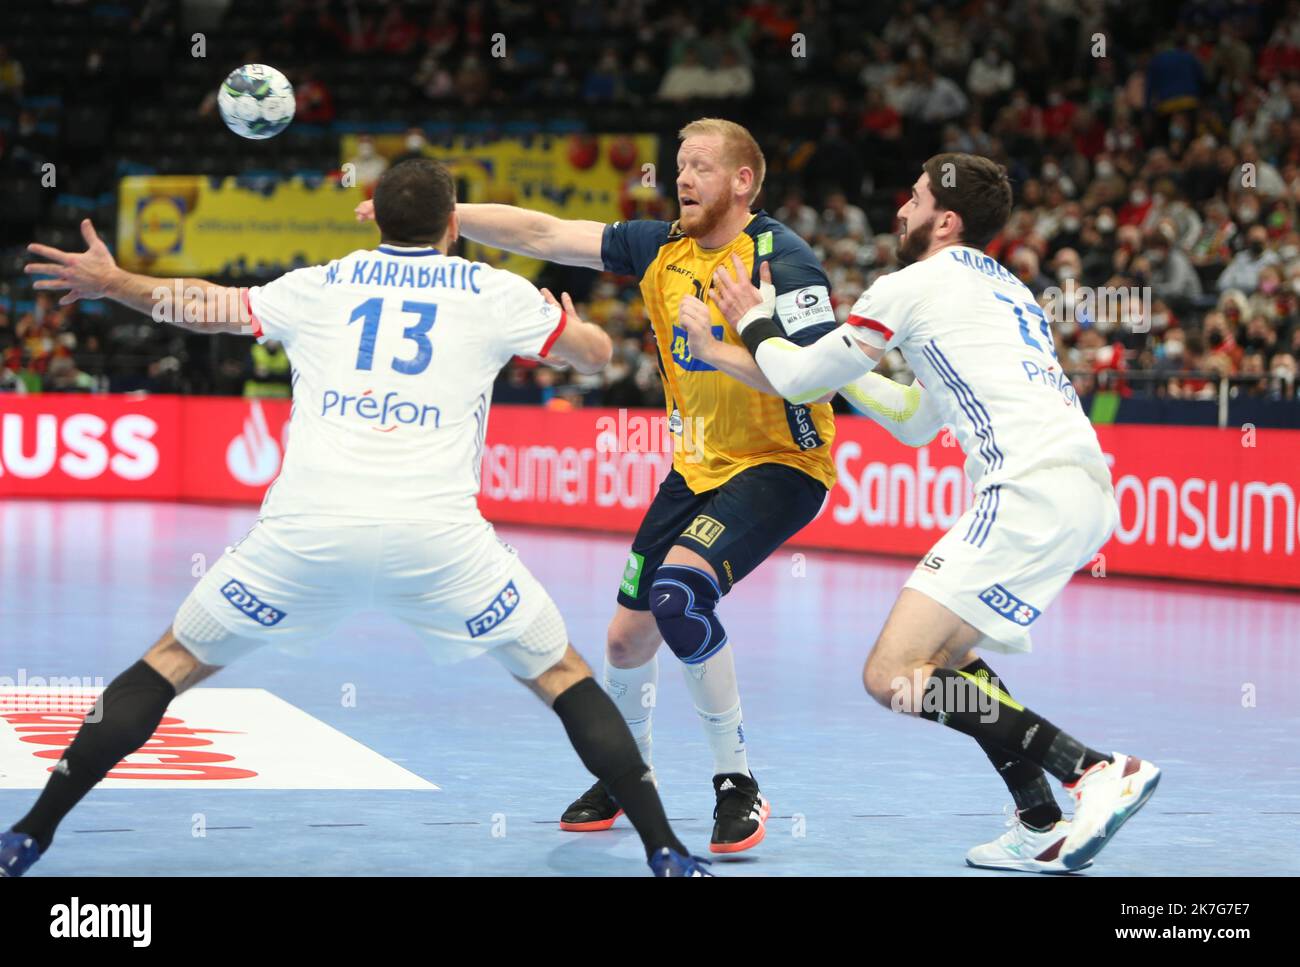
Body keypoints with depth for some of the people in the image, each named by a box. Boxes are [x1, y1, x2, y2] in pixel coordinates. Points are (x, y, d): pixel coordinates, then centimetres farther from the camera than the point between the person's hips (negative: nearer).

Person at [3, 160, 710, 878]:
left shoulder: (318, 287, 19)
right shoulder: (493, 291, 14)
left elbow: (208, 307, 34)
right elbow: (596, 354, 28)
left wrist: (112, 283, 51)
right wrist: (569, 322, 51)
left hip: (308, 525, 1)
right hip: (437, 533, -1)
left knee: (172, 662, 17)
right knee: (561, 677, 16)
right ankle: (668, 854, 8)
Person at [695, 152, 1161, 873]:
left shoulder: (912, 287, 3)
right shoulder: (1001, 289, 29)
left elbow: (796, 379, 13)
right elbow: (917, 423, 37)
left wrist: (755, 321, 31)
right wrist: (850, 370, 41)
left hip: (1031, 492, -9)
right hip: (1083, 494, 9)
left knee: (893, 675, -12)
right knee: (937, 653, 23)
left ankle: (1096, 770, -21)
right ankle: (1044, 828, 13)